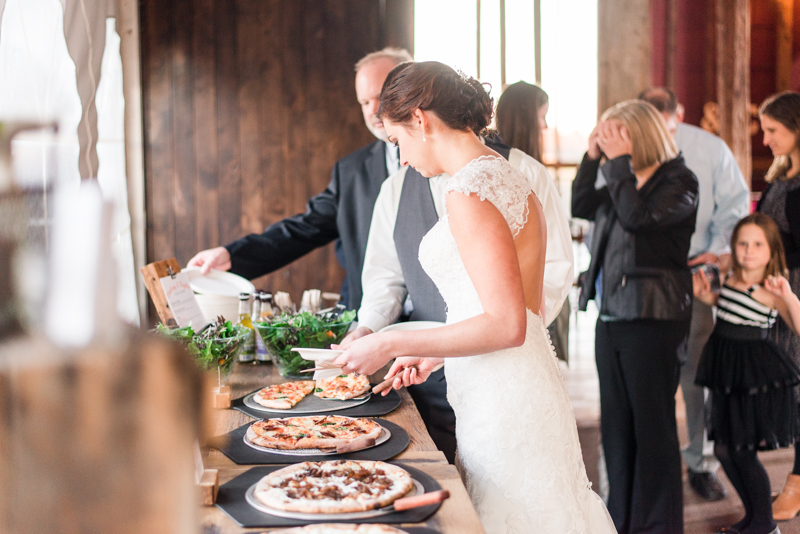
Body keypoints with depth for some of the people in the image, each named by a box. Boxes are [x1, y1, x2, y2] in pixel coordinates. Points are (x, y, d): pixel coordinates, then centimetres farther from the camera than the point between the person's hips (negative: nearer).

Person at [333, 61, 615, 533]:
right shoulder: (511, 178, 12)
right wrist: (435, 353, 19)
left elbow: (507, 325, -21)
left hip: (502, 400, -9)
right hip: (521, 385, 9)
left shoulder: (469, 192, -17)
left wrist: (392, 345, -15)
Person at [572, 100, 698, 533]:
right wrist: (592, 157, 6)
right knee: (616, 423, 13)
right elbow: (580, 207, 13)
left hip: (653, 318, -8)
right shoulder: (625, 179, 14)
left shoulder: (678, 180, -8)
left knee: (652, 424, 1)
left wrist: (619, 161, -16)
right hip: (612, 315, 8)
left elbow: (637, 217, -22)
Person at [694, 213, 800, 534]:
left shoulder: (770, 289, -15)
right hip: (727, 374, 8)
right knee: (723, 450, 14)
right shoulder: (732, 280, 7)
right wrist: (706, 296, 8)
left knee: (741, 452, -2)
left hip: (755, 375, -8)